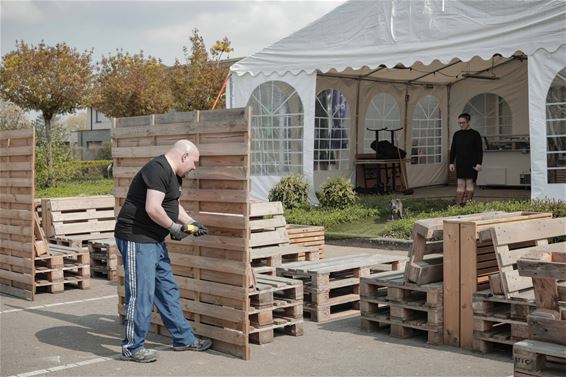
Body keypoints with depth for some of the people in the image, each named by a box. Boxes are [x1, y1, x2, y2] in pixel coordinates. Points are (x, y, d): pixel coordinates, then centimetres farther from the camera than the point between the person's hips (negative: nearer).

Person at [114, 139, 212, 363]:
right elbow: (153, 209, -27)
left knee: (168, 290, 15)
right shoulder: (158, 170, -19)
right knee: (141, 293, -5)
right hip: (137, 239, -11)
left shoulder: (174, 174, 14)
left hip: (155, 240, 11)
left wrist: (191, 223, 18)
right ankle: (132, 348, 8)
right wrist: (174, 227, -14)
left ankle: (183, 338, 25)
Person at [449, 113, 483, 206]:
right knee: (460, 183, 1)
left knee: (470, 182, -1)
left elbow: (480, 150, -3)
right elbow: (453, 150, 13)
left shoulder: (475, 134, -3)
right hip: (460, 163, 3)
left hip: (471, 163, -3)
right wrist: (451, 163, 6)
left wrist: (479, 163, -11)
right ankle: (459, 203, 0)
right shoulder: (457, 134, 8)